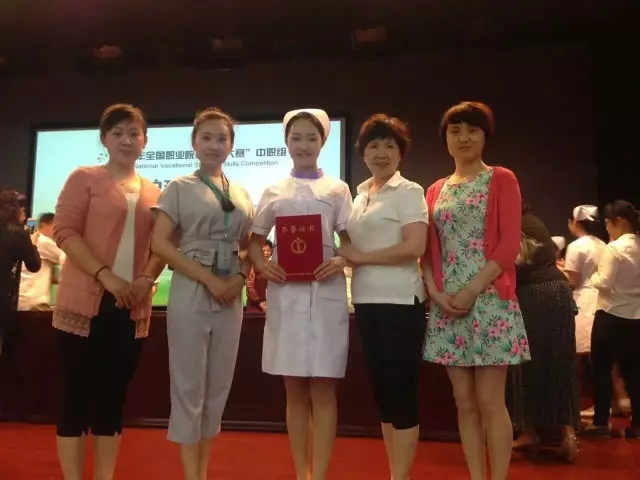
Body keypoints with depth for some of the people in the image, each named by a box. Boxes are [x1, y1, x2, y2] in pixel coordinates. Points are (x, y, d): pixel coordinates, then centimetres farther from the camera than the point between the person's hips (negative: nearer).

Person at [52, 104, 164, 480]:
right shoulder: (84, 178, 1)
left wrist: (147, 280, -6)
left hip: (132, 308, 4)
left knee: (113, 398, 10)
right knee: (78, 396, 2)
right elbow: (64, 231, -8)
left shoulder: (153, 193, 12)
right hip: (85, 303, -4)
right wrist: (107, 276, -18)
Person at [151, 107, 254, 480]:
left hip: (231, 297, 5)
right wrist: (208, 278, -14)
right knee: (190, 386, 0)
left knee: (218, 387, 10)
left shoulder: (242, 194, 14)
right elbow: (162, 243, -7)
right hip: (190, 294, -4)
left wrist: (240, 277, -5)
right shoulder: (180, 188, 1)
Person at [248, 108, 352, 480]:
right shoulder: (274, 192, 10)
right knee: (295, 392, 9)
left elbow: (350, 241, 7)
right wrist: (262, 265, -7)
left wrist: (343, 261, -14)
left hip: (325, 292, -1)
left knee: (323, 391, 1)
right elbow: (255, 241, 13)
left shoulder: (337, 189, 7)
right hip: (285, 293, 2)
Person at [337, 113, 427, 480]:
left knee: (402, 389, 0)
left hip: (401, 301, -7)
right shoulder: (359, 195, 15)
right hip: (367, 301, 7)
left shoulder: (409, 192, -5)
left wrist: (360, 257, -12)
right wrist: (343, 258, -1)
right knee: (381, 388, 13)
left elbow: (415, 247, -17)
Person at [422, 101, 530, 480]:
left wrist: (471, 291, -15)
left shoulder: (502, 180, 2)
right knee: (464, 402, 8)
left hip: (489, 302, -4)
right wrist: (436, 292, -6)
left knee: (490, 401, -2)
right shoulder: (436, 190, 15)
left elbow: (510, 244, -7)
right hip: (446, 307, 4)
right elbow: (428, 250, 11)